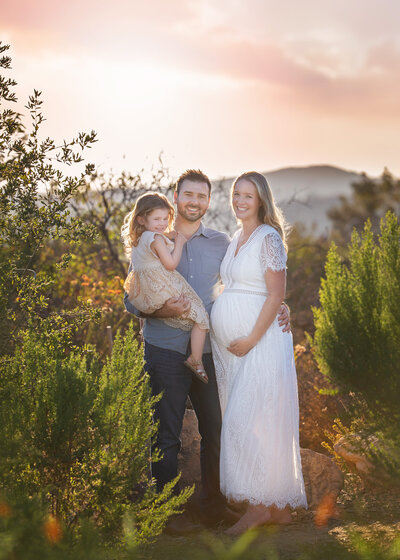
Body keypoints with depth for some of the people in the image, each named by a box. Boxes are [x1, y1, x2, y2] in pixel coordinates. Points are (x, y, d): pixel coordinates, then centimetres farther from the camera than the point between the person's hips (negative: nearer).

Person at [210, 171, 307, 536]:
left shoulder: (268, 238, -8)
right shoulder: (236, 239, 17)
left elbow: (276, 295, -14)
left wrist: (251, 339, -17)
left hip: (260, 340, -8)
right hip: (230, 344, 8)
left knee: (249, 420, -10)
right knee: (242, 420, 8)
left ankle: (261, 505, -1)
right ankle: (279, 507, 15)